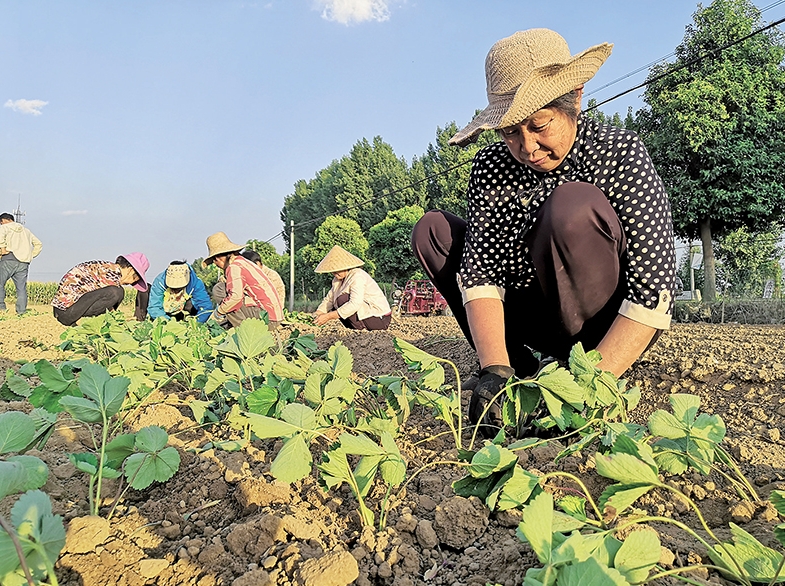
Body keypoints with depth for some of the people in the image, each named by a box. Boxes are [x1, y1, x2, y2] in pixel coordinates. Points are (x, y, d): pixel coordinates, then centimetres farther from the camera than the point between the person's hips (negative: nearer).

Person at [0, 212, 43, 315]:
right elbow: (38, 244, 26)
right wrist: (30, 256, 20)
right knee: (21, 288, 4)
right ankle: (21, 312, 0)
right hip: (24, 263, 5)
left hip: (9, 259, -5)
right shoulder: (26, 230, 27)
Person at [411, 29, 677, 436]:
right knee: (432, 229, -5)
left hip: (612, 328, -4)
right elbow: (481, 272, -16)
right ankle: (515, 365, -8)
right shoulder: (491, 168, -7)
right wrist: (495, 371, -31)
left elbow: (654, 292, -24)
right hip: (541, 321, 5)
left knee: (573, 205, -30)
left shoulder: (619, 154, -17)